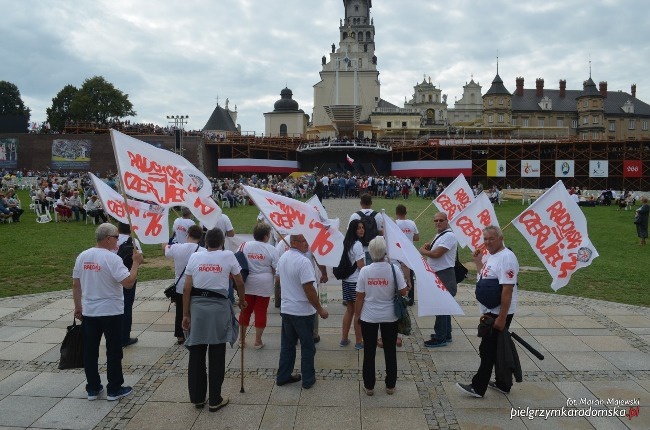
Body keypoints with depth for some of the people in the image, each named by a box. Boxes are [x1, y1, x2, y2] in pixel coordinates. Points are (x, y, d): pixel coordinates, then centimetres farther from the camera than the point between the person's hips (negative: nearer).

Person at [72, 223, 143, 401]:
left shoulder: (82, 256, 2)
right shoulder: (112, 259, -18)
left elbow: (75, 284, 7)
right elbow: (129, 282, -24)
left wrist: (78, 307, 17)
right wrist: (136, 263, -12)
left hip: (88, 312, 6)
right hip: (111, 312, -6)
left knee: (90, 351, 13)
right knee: (113, 351, 6)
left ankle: (92, 388, 22)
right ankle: (114, 389, 14)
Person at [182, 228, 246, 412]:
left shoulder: (194, 256, 5)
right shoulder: (228, 255, 1)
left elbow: (186, 288, 3)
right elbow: (239, 282, 9)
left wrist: (185, 314, 9)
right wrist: (242, 300, 27)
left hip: (197, 306, 2)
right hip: (219, 307, -2)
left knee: (196, 354, 13)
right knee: (216, 356, 8)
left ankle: (197, 398, 24)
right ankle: (215, 400, 16)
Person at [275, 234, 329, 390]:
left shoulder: (283, 258, 5)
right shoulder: (303, 261, -22)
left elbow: (278, 278, 20)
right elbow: (309, 289, -24)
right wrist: (320, 309, -16)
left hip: (286, 309, 8)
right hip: (303, 311, -7)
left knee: (287, 344, 17)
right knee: (307, 346, 7)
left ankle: (283, 376, 25)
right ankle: (308, 379, 17)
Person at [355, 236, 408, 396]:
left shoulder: (365, 271, -12)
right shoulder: (394, 269, -14)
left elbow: (360, 297, -6)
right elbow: (404, 292, -10)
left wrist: (358, 315, 7)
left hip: (369, 317, 0)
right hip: (390, 316, 0)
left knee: (369, 352, 12)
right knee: (390, 351, 15)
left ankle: (369, 386, 21)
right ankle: (390, 385, 25)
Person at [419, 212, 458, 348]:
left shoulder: (449, 236, -16)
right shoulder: (439, 236, 16)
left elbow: (436, 254, -23)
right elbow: (433, 252, 23)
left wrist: (422, 251, -5)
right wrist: (428, 247, 1)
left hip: (444, 276, -10)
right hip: (437, 275, 10)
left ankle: (440, 338, 2)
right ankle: (446, 335, 28)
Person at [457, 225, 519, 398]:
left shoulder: (506, 257, -20)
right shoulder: (492, 256, 11)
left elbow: (507, 289, -25)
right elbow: (485, 278, 21)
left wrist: (502, 317, -26)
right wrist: (478, 261, 11)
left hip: (499, 314, -10)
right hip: (491, 312, 10)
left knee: (488, 350, -2)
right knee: (497, 349, 17)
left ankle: (478, 387, 6)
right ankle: (502, 384, 28)